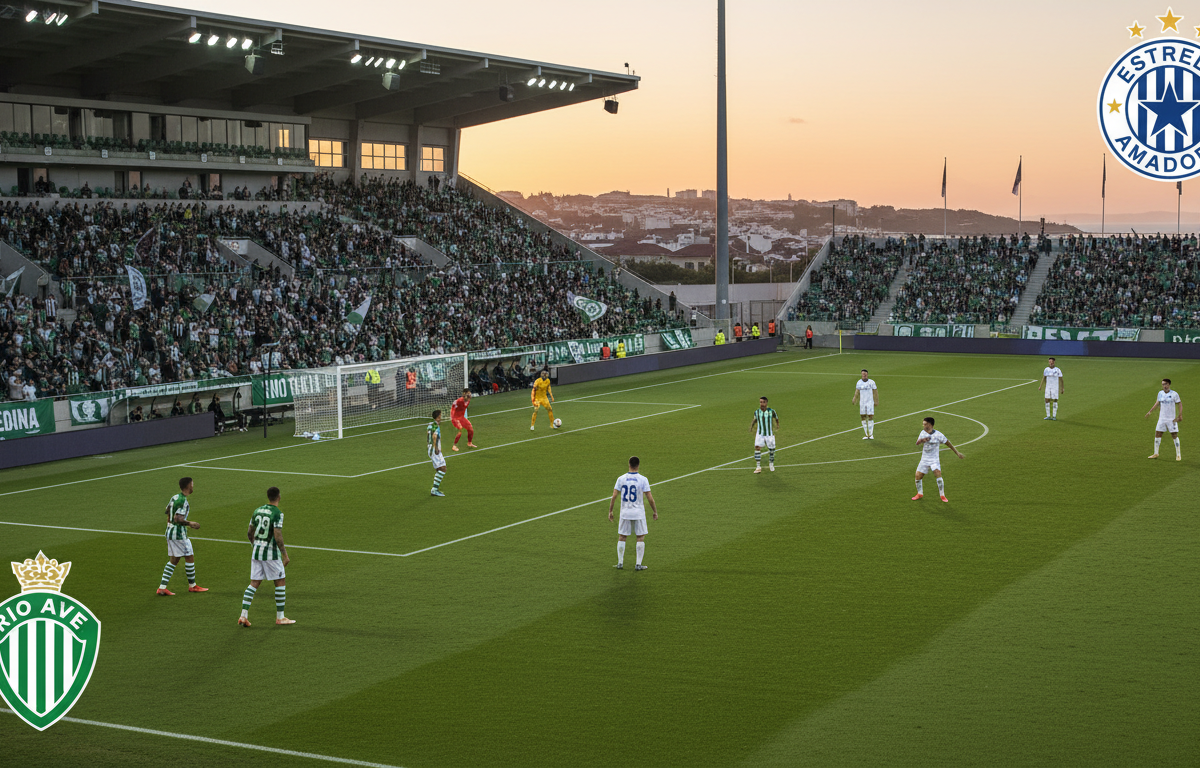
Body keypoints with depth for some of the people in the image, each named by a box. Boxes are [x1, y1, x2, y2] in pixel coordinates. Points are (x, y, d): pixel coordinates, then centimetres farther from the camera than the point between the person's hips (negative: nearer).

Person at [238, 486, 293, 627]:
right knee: (281, 582, 7)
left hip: (256, 552, 6)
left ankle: (243, 616, -1)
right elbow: (278, 536, -20)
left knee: (254, 584, 9)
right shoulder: (278, 513, -13)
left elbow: (249, 532, 14)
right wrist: (285, 555, -13)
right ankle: (280, 617, 11)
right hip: (271, 554, -6)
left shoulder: (257, 511, 7)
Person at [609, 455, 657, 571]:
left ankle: (620, 563, 14)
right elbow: (650, 498, -7)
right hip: (639, 513, -2)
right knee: (641, 538, 7)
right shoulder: (643, 479, -8)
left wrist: (610, 511, 8)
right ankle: (638, 564, 5)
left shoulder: (621, 479, -2)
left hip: (625, 513, 2)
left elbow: (614, 496, -1)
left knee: (621, 537, 12)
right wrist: (655, 512, 4)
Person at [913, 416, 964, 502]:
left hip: (934, 460, -4)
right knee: (918, 476, 0)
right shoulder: (923, 432, 1)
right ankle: (920, 494, 23)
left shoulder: (938, 435, -12)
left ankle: (942, 495, -9)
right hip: (924, 460, 4)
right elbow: (917, 443, -7)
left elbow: (948, 443, -2)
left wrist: (957, 452, 2)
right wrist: (922, 440, -30)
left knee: (938, 474, -22)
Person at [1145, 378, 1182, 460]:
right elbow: (1157, 403, 19)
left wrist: (1180, 415, -14)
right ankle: (1156, 453, 13)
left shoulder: (1174, 394, -8)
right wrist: (1150, 411, 17)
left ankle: (1178, 455, 8)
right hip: (1162, 419, 4)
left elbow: (1179, 404, -3)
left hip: (1172, 419, -4)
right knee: (1157, 434, 3)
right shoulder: (1160, 393, 4)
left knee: (1174, 435, -2)